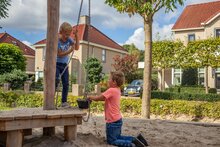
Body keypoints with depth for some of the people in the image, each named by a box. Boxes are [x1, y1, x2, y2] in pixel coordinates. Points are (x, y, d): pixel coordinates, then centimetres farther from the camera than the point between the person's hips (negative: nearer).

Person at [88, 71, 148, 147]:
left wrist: (90, 97, 0)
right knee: (118, 137, 26)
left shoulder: (111, 90, -22)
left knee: (111, 141, 3)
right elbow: (104, 98, 12)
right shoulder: (117, 90, 6)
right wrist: (93, 97, 6)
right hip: (117, 120, 9)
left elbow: (98, 98, -19)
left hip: (113, 121, -9)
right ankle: (136, 139, 13)